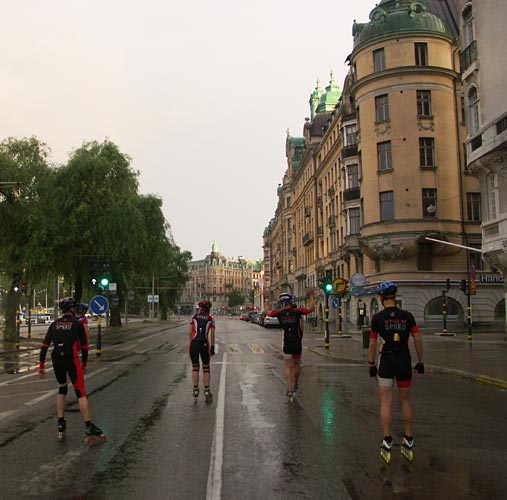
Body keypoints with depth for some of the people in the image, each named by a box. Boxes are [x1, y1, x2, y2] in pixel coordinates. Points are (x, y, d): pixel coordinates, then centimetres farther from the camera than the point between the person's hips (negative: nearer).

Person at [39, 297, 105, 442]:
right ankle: (89, 427, -8)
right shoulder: (77, 323, 2)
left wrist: (41, 366, 9)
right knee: (81, 392, -3)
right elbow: (84, 345, 3)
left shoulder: (54, 324, 13)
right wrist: (84, 363, 15)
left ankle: (61, 425, 19)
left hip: (56, 360, 5)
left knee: (62, 389, 22)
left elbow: (45, 345, 7)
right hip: (72, 359, -4)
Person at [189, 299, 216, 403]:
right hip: (205, 345, -1)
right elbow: (212, 335, 3)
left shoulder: (194, 317, 7)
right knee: (206, 368, 13)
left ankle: (195, 390, 16)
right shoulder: (211, 319, 5)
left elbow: (190, 332, 6)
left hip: (193, 344, 1)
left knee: (195, 368, 15)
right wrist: (212, 347, 11)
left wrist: (190, 344, 14)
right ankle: (206, 391, 10)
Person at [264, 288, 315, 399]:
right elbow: (311, 308, -4)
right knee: (296, 364, 19)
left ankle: (290, 389, -6)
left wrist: (266, 299, 25)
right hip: (297, 343, 0)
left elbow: (267, 311, 14)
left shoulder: (279, 313, -4)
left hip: (287, 344, 0)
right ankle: (295, 384, 36)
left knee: (288, 367, 6)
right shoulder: (297, 311, -10)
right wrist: (311, 296, 5)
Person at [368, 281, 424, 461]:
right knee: (405, 401, 14)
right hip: (405, 362, 3)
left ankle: (387, 442, 5)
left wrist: (371, 365, 5)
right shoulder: (407, 316, 0)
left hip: (386, 362, -3)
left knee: (386, 402, 4)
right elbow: (418, 340, 0)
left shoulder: (378, 317, -6)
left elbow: (372, 344, -4)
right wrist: (420, 362, 9)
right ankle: (409, 442, 20)